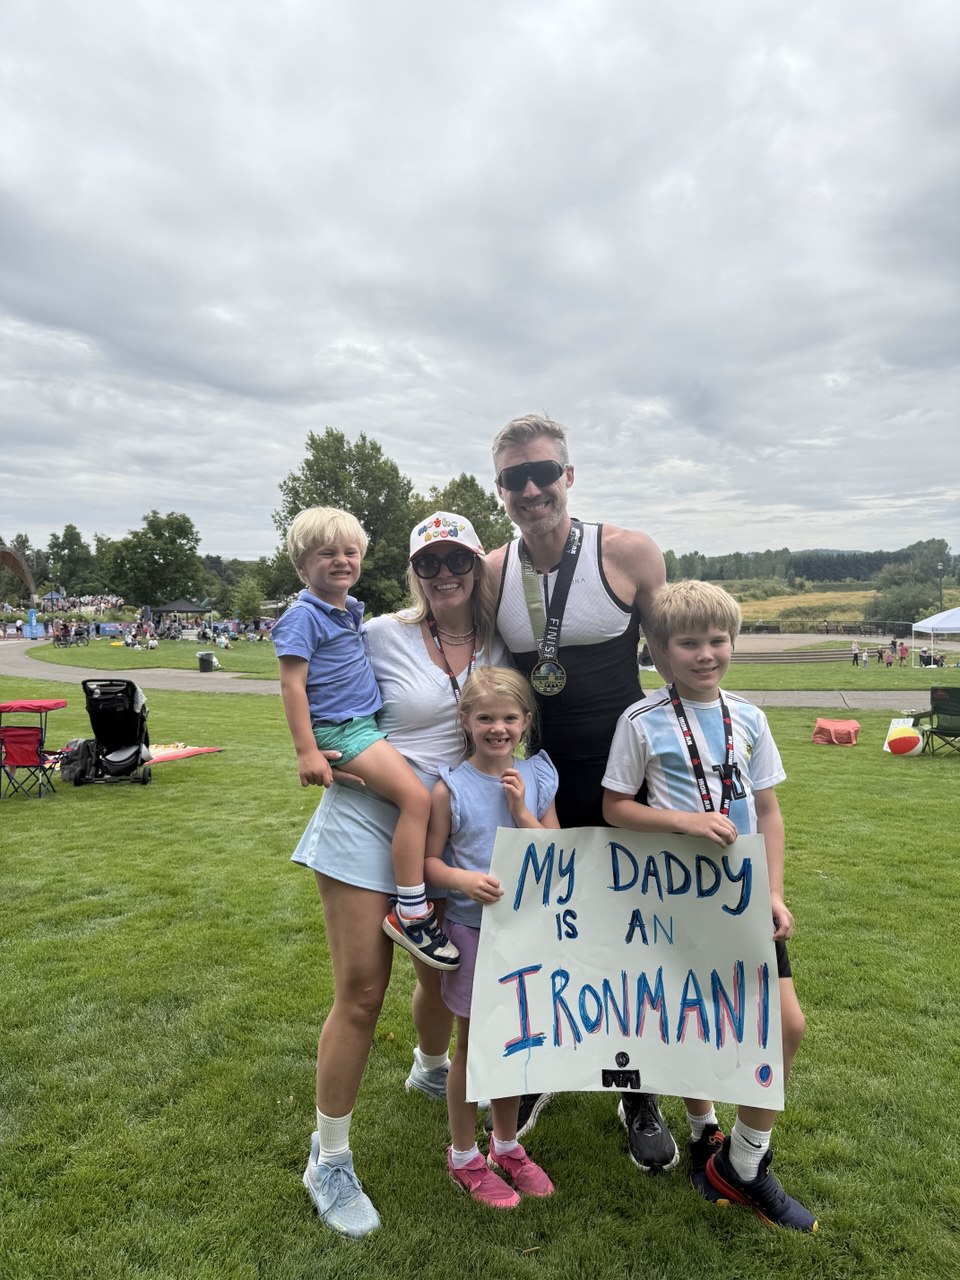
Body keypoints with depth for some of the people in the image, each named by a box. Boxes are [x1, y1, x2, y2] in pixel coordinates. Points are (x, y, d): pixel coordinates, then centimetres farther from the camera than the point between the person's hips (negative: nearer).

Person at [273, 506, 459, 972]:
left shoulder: (351, 609, 13)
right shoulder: (304, 615, -13)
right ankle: (410, 912, -12)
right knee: (416, 797, -21)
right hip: (339, 729, -9)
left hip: (368, 722, 9)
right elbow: (291, 684, -16)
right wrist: (306, 751, -19)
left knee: (428, 797, 11)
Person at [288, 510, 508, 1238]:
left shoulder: (498, 646, 2)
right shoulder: (382, 636, -9)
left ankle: (431, 1069, 55)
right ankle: (330, 1160, 20)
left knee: (443, 973, 20)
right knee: (361, 995, -1)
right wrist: (336, 756, -11)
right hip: (366, 824, -4)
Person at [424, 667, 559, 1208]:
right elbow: (429, 860, -7)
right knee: (473, 1045, 12)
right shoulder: (451, 787, -12)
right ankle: (464, 1157, 33)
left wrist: (521, 812, -16)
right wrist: (463, 880, -26)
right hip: (472, 928, -3)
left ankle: (507, 1146, 40)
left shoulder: (538, 778, -2)